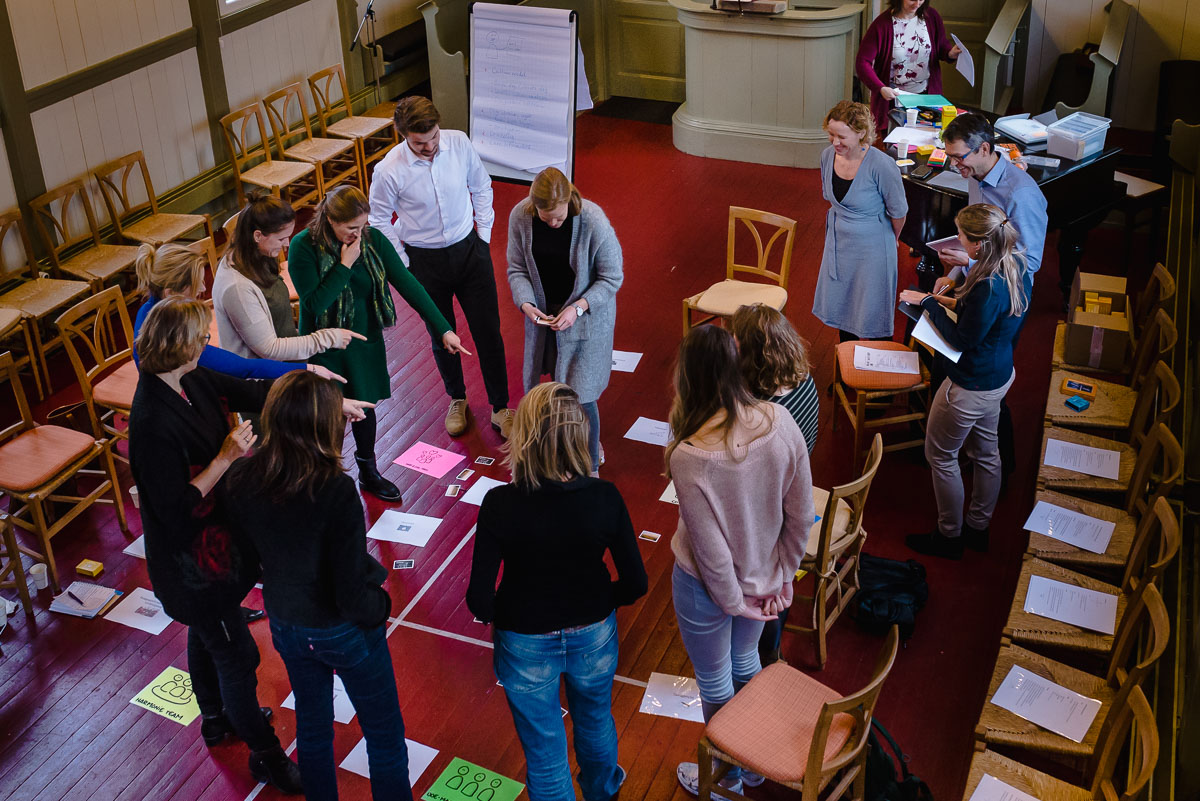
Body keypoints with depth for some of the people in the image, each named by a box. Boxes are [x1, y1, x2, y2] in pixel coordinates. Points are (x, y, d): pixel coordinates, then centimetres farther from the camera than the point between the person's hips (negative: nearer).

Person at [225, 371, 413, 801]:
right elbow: (353, 596, -28)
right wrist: (381, 605, -7)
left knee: (312, 725, 28)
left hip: (285, 625, 5)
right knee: (384, 734, 18)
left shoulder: (242, 480, -18)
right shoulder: (336, 491, -33)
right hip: (343, 631, -5)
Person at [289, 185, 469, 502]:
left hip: (365, 341, 4)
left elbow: (406, 283, -13)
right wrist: (345, 265, -29)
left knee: (365, 405, 19)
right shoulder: (303, 247, -21)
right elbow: (314, 303, -24)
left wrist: (443, 329, -17)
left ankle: (368, 473, 41)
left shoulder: (373, 240, -12)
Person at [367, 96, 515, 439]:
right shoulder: (388, 171, -21)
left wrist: (484, 233, 4)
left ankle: (500, 408, 21)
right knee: (441, 337, 14)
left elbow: (481, 187, 4)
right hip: (425, 260, -1)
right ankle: (457, 399, 39)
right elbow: (379, 220, -4)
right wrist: (403, 263, -3)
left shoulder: (459, 143, -14)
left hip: (469, 249, 1)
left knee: (488, 331, 5)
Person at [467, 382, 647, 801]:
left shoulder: (500, 505, -27)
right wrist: (596, 605, 6)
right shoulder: (605, 498, -22)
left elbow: (479, 599, -22)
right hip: (593, 637, 3)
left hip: (527, 645, -3)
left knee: (544, 751, 21)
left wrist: (495, 613, 1)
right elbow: (634, 584, -14)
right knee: (596, 723, 33)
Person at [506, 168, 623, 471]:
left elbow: (612, 278, -16)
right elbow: (517, 269, -3)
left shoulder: (593, 221, -26)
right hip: (543, 312, 4)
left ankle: (589, 467, 17)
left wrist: (577, 308, -27)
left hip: (586, 315, -4)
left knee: (580, 394, -2)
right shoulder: (520, 216, -15)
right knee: (557, 382, 17)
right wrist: (526, 303, -21)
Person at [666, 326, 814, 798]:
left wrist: (736, 601, -6)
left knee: (715, 681, 22)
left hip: (710, 587, -5)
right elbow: (801, 517, -9)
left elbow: (711, 552, -24)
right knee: (745, 662, 31)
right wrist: (779, 579, 5)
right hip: (763, 577, 5)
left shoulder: (689, 458, -35)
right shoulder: (779, 422, -21)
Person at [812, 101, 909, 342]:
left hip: (871, 247, -6)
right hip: (838, 240, 6)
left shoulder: (881, 166, -28)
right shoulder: (828, 155, -10)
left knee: (874, 313, 7)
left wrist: (891, 239, 5)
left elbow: (898, 212, -12)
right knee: (840, 305, 20)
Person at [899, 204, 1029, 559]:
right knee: (985, 452, 24)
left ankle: (949, 536, 27)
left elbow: (963, 339, -23)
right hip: (999, 375, 10)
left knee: (940, 456, 11)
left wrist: (929, 303, -15)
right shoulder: (1016, 265, -6)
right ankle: (978, 527, 42)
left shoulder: (988, 287, -35)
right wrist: (955, 302, 3)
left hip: (972, 386, -10)